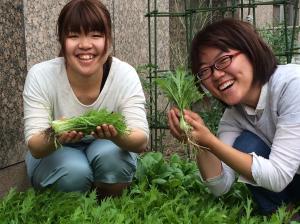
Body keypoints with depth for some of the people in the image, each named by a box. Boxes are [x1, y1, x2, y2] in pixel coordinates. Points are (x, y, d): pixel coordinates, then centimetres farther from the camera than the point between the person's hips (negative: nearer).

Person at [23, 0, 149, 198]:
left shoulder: (125, 75, -22)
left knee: (111, 155, -30)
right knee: (73, 171, -31)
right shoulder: (41, 76, -23)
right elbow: (35, 148, -25)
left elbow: (141, 141, -26)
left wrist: (117, 136, -50)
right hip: (55, 155, -1)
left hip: (106, 150, 1)